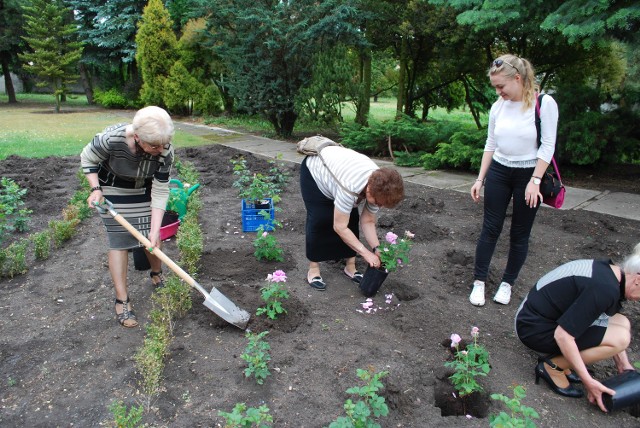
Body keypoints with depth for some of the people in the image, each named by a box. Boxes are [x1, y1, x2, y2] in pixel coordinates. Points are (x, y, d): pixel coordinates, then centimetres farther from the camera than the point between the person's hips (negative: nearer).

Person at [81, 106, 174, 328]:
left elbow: (160, 192, -23)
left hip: (144, 189, 2)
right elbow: (87, 159, -14)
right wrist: (96, 189, -25)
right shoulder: (111, 139, -37)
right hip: (114, 188, -2)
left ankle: (157, 275, 36)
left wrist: (155, 230, -27)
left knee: (151, 236, 6)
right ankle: (122, 301, 6)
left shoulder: (165, 151, -30)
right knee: (119, 241, -4)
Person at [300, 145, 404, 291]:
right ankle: (313, 269, 0)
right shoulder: (351, 187, -44)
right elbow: (339, 227, -36)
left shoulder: (378, 187, -23)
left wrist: (376, 249, -20)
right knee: (319, 220, -15)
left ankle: (350, 266, 9)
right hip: (314, 169, -6)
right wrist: (366, 253, -31)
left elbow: (368, 221, -10)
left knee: (352, 220, -4)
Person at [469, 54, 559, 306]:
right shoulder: (498, 107, 3)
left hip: (529, 175, -3)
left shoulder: (544, 103, -10)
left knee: (520, 234, 6)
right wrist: (480, 179, 6)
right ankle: (479, 282, 11)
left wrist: (535, 181, -16)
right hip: (498, 172, 3)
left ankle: (507, 283, 21)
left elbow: (548, 146, -10)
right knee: (490, 229, 3)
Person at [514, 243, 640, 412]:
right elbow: (562, 335, -28)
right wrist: (588, 381, -20)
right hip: (534, 329, -10)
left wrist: (624, 366, 16)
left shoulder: (611, 271, 3)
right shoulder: (605, 289, -26)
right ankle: (552, 366, -5)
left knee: (622, 323, 6)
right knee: (621, 336, -17)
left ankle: (557, 355, 10)